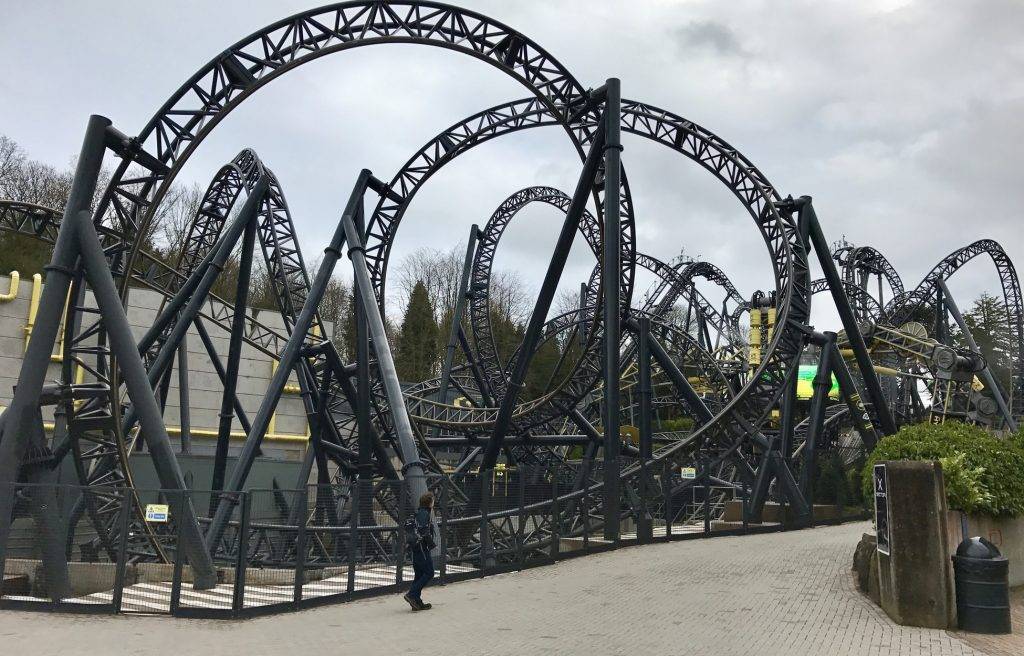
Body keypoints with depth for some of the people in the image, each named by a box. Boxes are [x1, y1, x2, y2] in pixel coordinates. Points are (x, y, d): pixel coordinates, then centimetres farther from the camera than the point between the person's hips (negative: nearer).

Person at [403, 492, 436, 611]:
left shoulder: (418, 513, 16)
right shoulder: (425, 514, -14)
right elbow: (425, 533, -23)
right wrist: (433, 543, -10)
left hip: (415, 548, 10)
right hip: (422, 548, -10)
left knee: (419, 574, 11)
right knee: (429, 572, -6)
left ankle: (417, 602, 13)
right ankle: (412, 595, -11)